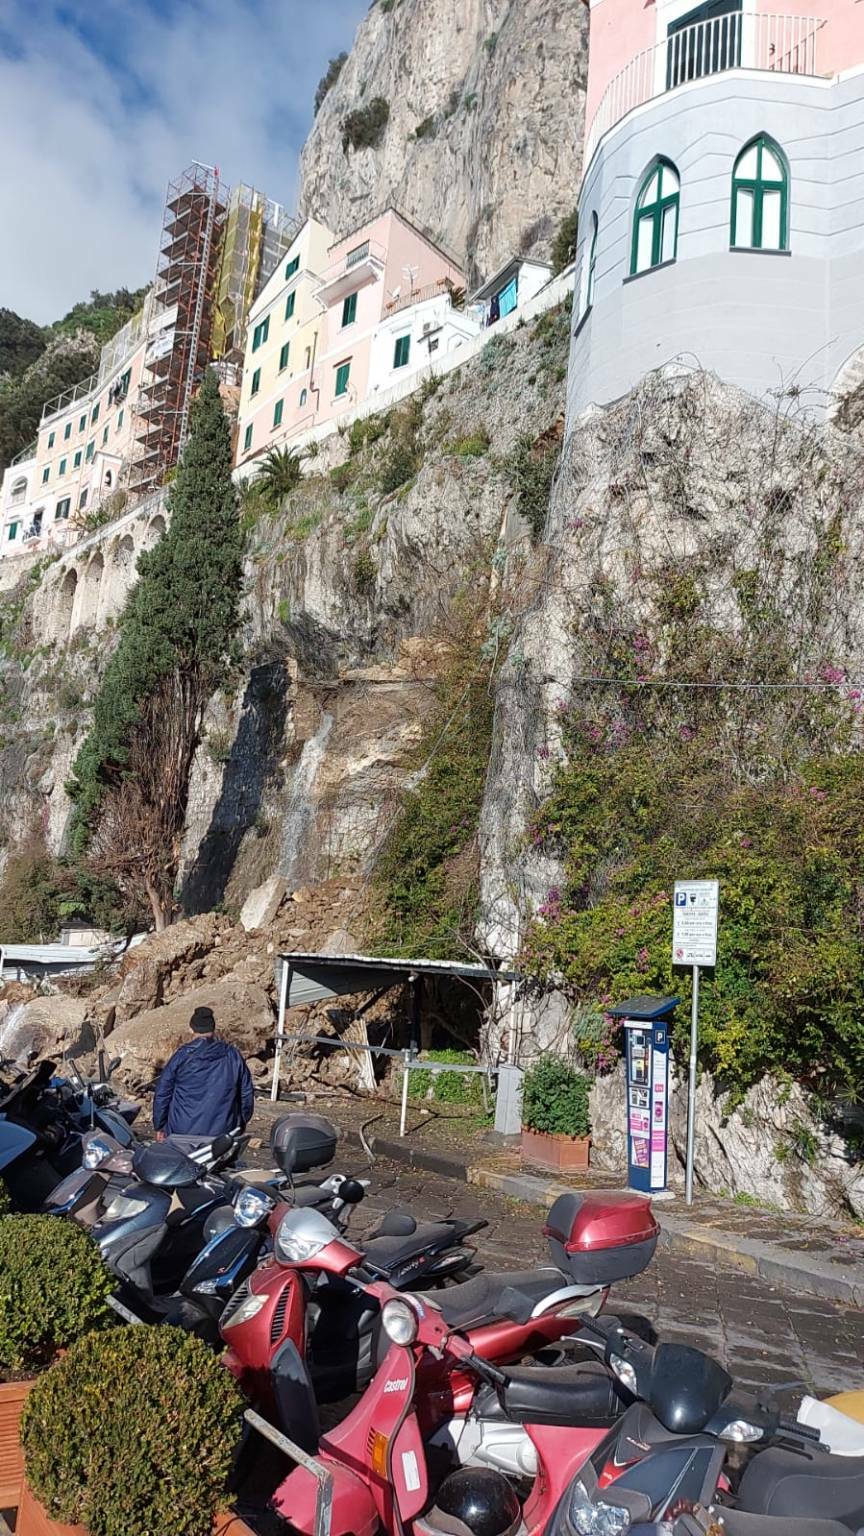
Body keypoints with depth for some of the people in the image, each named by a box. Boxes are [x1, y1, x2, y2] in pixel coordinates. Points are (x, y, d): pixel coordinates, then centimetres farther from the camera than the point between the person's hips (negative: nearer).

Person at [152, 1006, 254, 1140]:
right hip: (222, 1132, 1)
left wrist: (159, 1127, 11)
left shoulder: (182, 1055, -3)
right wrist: (240, 1124, 20)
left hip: (183, 1133, -1)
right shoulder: (233, 1055, 3)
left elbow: (162, 1093, 0)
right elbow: (246, 1093, 8)